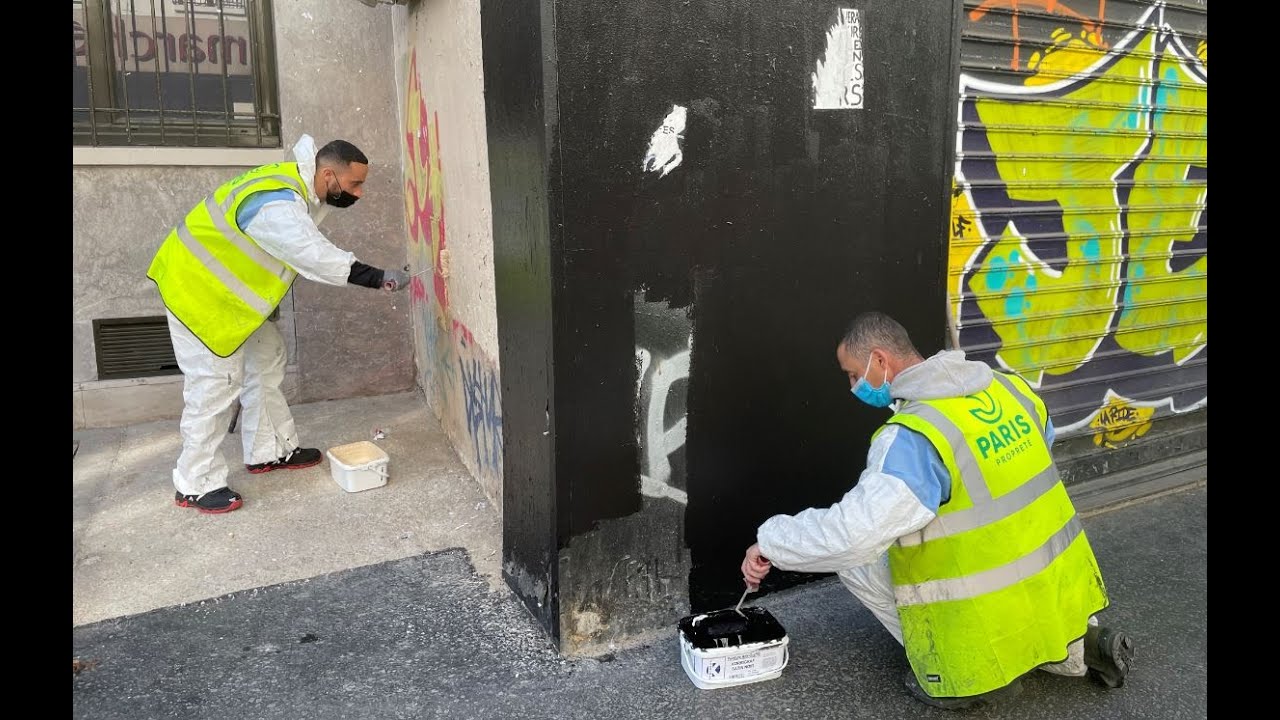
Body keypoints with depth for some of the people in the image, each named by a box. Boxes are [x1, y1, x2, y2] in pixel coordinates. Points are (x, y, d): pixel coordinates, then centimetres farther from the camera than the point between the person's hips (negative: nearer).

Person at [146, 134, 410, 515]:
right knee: (215, 382, -6)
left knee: (265, 363, 13)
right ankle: (195, 485, 5)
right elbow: (320, 259, -39)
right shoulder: (278, 205, -32)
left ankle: (270, 451, 26)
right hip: (197, 287, -10)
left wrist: (270, 299, 12)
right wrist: (381, 278, -37)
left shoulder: (298, 185, 0)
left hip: (231, 284, 10)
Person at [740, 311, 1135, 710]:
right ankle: (1079, 645, 19)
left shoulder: (912, 437, -25)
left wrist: (771, 541, -19)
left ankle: (970, 665, 1)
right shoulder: (1008, 386, -1)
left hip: (997, 621, -8)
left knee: (854, 556, -2)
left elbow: (855, 532, -34)